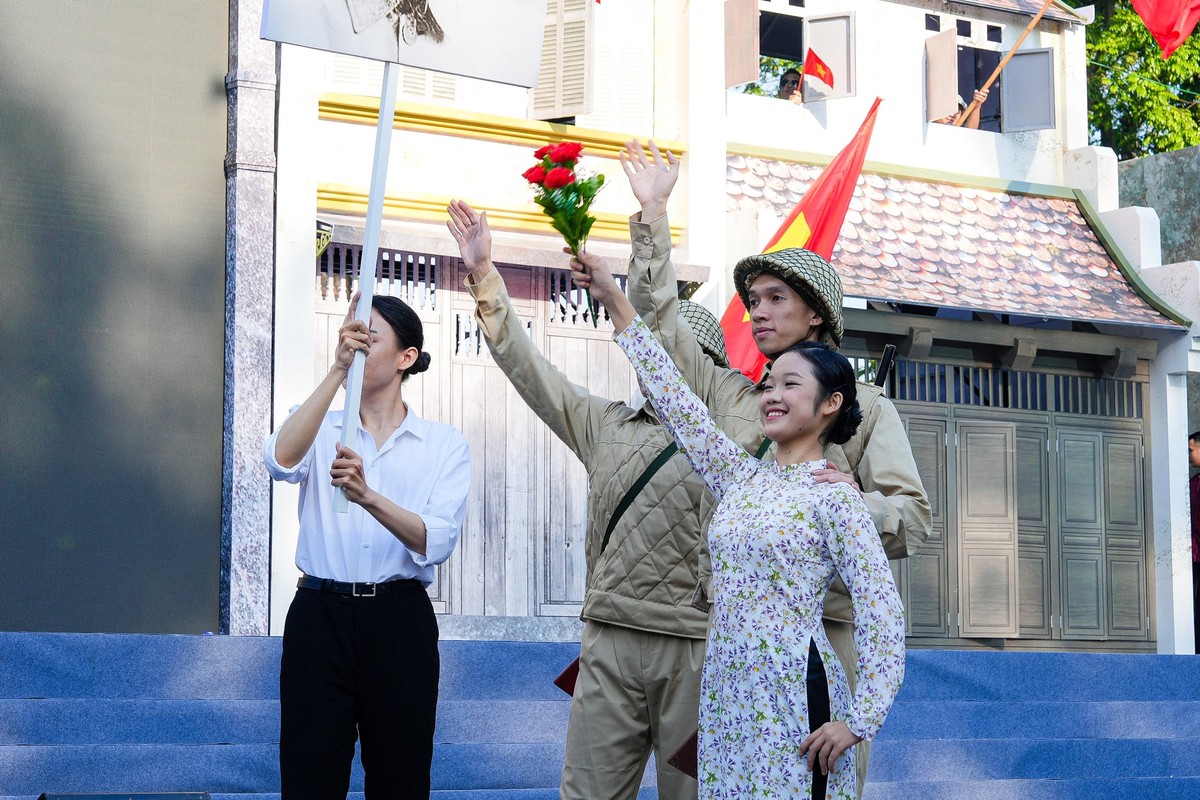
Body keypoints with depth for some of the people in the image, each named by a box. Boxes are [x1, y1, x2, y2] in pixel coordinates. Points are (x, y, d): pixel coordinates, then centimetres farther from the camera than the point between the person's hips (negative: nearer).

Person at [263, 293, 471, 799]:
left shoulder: (445, 444, 4)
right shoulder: (321, 429, 8)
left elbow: (437, 541, -12)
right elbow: (281, 460, -17)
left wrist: (367, 496, -29)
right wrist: (338, 368, -23)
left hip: (399, 623, 0)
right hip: (319, 618, 1)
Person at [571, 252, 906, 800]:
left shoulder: (834, 496, -4)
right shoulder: (741, 477, 14)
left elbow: (881, 612, -8)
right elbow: (675, 397, 15)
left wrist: (856, 720, -14)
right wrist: (614, 301, 14)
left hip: (793, 699, -6)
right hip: (726, 694, 6)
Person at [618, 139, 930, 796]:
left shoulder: (865, 407, 9)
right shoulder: (727, 395, 20)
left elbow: (915, 520, 1)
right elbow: (659, 322, 15)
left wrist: (860, 503, -21)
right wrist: (652, 215, 11)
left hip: (826, 627, -2)